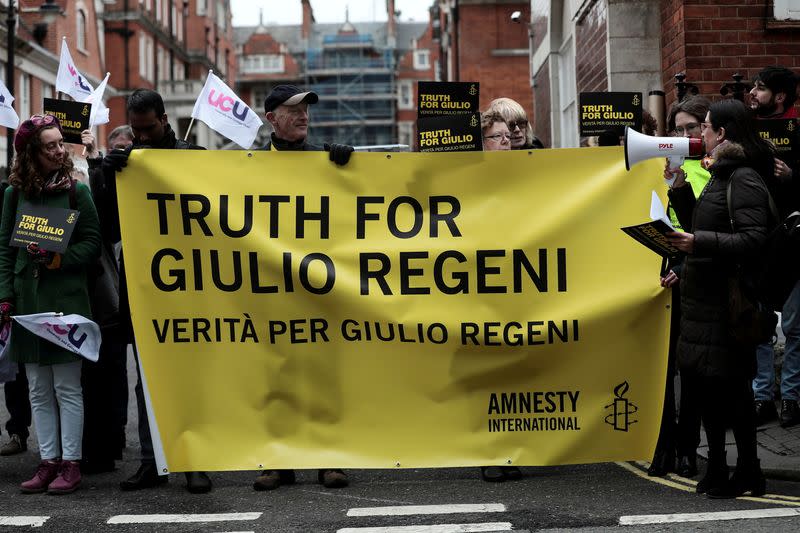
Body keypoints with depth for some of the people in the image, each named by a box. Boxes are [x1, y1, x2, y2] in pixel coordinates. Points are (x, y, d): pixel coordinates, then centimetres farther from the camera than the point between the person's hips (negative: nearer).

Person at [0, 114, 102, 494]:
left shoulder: (77, 191, 0)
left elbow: (92, 243, -1)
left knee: (67, 388, -1)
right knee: (39, 391, 7)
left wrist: (57, 259, -16)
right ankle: (48, 461, 14)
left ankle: (70, 463, 5)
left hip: (67, 302, -3)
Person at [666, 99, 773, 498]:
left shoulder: (744, 178, -14)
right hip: (704, 297, 10)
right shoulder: (720, 175, 16)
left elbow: (753, 240, -23)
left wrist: (699, 242, -30)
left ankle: (748, 473, 7)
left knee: (730, 385, -3)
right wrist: (681, 190, 9)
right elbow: (698, 227, 20)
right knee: (706, 383, 13)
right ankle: (717, 469, 22)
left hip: (728, 300, -10)